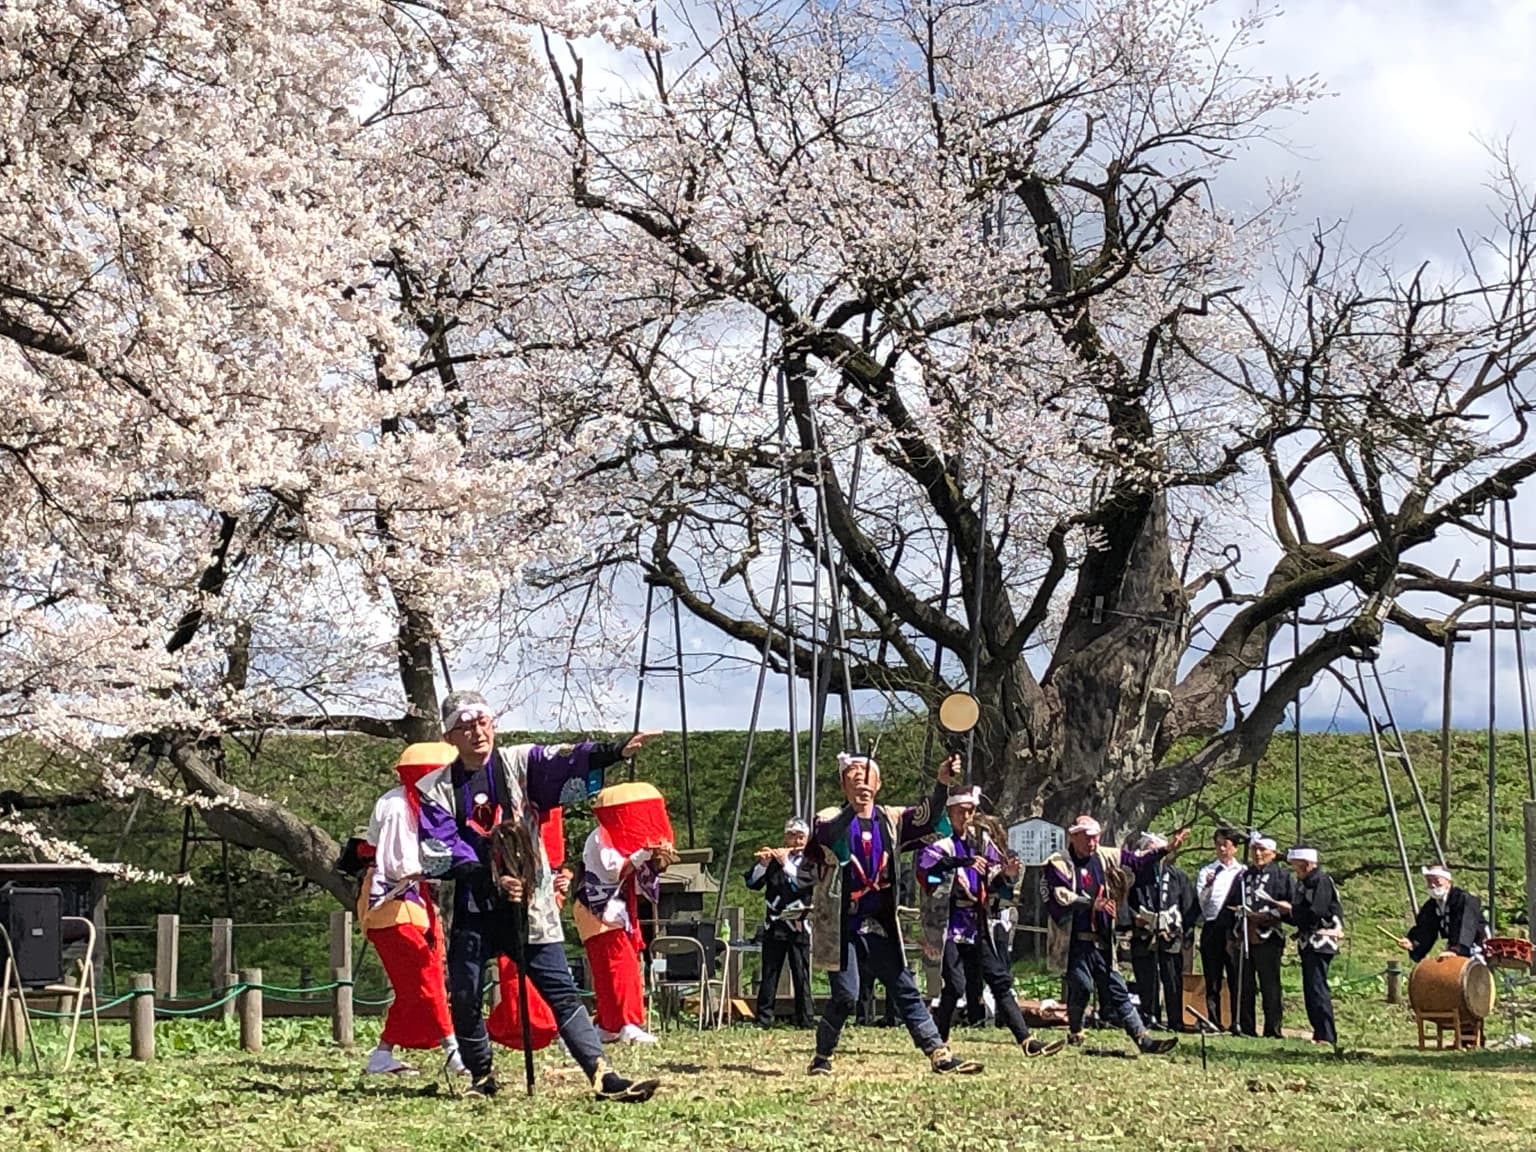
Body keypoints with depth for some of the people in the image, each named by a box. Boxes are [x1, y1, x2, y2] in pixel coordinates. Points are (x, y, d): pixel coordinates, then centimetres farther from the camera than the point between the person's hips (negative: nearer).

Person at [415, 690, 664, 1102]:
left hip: (527, 904, 0)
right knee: (464, 999, -1)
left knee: (560, 989, -6)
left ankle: (603, 1076, -10)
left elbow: (565, 760, -14)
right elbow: (446, 851, -8)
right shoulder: (434, 789, 3)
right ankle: (482, 1077, 21)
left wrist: (615, 751, -33)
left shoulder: (519, 762, 4)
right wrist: (491, 880, -23)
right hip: (469, 911, 0)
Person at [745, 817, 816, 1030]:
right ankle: (763, 1019, 2)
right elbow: (752, 883, 1)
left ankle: (806, 1019, 1)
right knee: (769, 974, 1)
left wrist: (786, 863, -20)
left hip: (799, 926, -1)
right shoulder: (772, 859, 10)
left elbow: (804, 882, -12)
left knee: (801, 974, -1)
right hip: (774, 925, 1)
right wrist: (762, 864, -16)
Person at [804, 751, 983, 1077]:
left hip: (878, 926, 4)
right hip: (841, 925, -4)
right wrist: (854, 806, -40)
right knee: (845, 995, -9)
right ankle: (822, 1058, 10)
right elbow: (826, 835, -25)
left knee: (906, 990, 5)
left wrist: (942, 785, -23)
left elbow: (929, 817, -4)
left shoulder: (891, 820, 9)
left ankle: (939, 1054, 7)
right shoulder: (831, 820, -2)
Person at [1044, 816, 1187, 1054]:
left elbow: (1138, 860, 24)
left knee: (1117, 990, 6)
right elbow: (1060, 897, -19)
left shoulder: (1105, 857, 12)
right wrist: (1092, 904, -25)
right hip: (1075, 941, -6)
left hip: (1101, 942, 6)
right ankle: (1075, 1033, 12)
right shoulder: (1058, 864, -6)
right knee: (1082, 986, -11)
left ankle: (1143, 1039, 3)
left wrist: (1166, 849, 19)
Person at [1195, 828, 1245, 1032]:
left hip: (1234, 929, -1)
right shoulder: (1207, 871, 12)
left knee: (1236, 978, -5)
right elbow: (1201, 900, 2)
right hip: (1212, 928, 1)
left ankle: (1237, 1022, -2)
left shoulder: (1243, 872, 8)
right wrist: (1207, 886, -18)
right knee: (1212, 979, 2)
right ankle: (1213, 1021, 6)